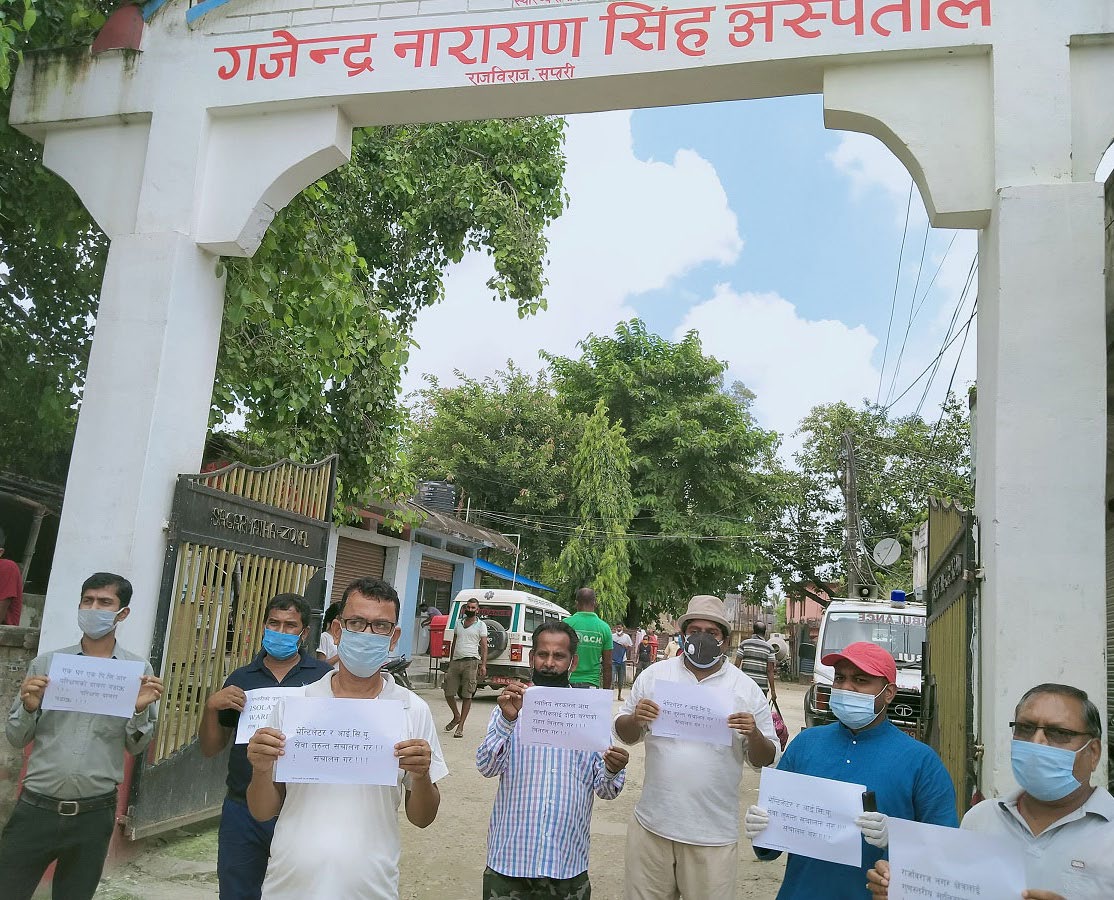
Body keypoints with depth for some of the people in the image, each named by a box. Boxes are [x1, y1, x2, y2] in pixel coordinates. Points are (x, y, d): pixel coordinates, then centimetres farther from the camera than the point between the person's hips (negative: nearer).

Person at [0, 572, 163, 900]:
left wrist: (141, 710, -15)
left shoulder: (139, 670, -1)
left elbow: (135, 747, 4)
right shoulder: (45, 663, 2)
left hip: (94, 815, 0)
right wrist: (29, 707, -13)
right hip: (36, 808, 0)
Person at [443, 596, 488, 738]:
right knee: (448, 693, 4)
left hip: (471, 662, -5)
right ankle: (457, 716, 28)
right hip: (455, 662, 5)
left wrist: (483, 665, -11)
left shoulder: (481, 625, 4)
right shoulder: (458, 623, 17)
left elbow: (484, 646, -1)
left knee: (467, 696, -3)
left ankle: (460, 727, 3)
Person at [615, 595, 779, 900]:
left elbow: (765, 761, 3)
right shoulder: (654, 675, 3)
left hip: (714, 833, -1)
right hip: (652, 825, 2)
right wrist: (636, 719, -13)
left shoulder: (746, 689, -1)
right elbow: (625, 735, 9)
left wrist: (754, 734, -18)